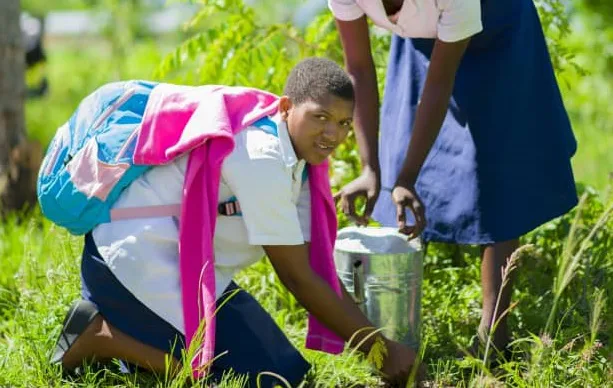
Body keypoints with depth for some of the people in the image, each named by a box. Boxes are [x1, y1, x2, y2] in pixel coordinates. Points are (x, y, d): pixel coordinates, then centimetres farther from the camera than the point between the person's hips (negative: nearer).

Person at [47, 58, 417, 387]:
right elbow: (297, 277, -20)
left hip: (183, 263, 10)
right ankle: (103, 337, -7)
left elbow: (313, 265, 5)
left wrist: (379, 342, -2)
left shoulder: (295, 159, 6)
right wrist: (381, 349, -15)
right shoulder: (262, 159, -24)